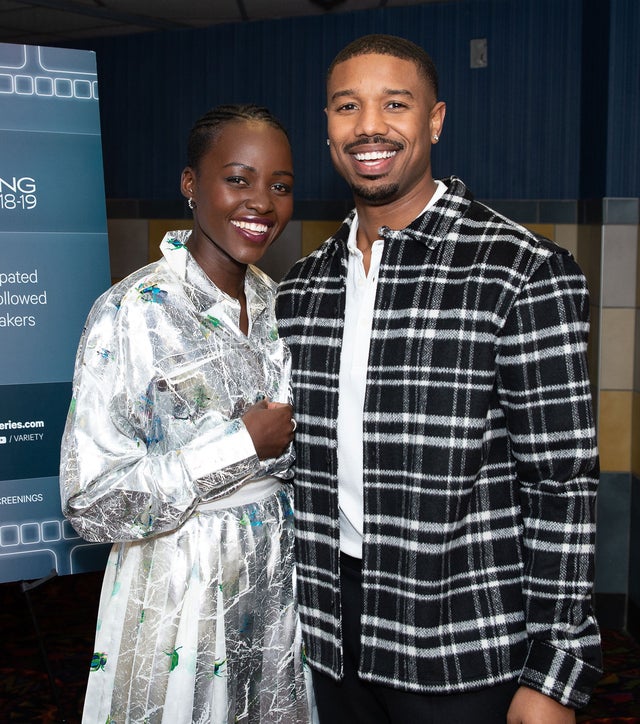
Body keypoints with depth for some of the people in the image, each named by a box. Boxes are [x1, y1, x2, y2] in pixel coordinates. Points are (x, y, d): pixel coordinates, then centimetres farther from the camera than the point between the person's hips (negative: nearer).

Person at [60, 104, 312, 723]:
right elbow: (91, 504, -21)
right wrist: (241, 441, -22)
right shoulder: (131, 313, -18)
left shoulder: (276, 302, 3)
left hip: (279, 579, 6)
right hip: (182, 596, -6)